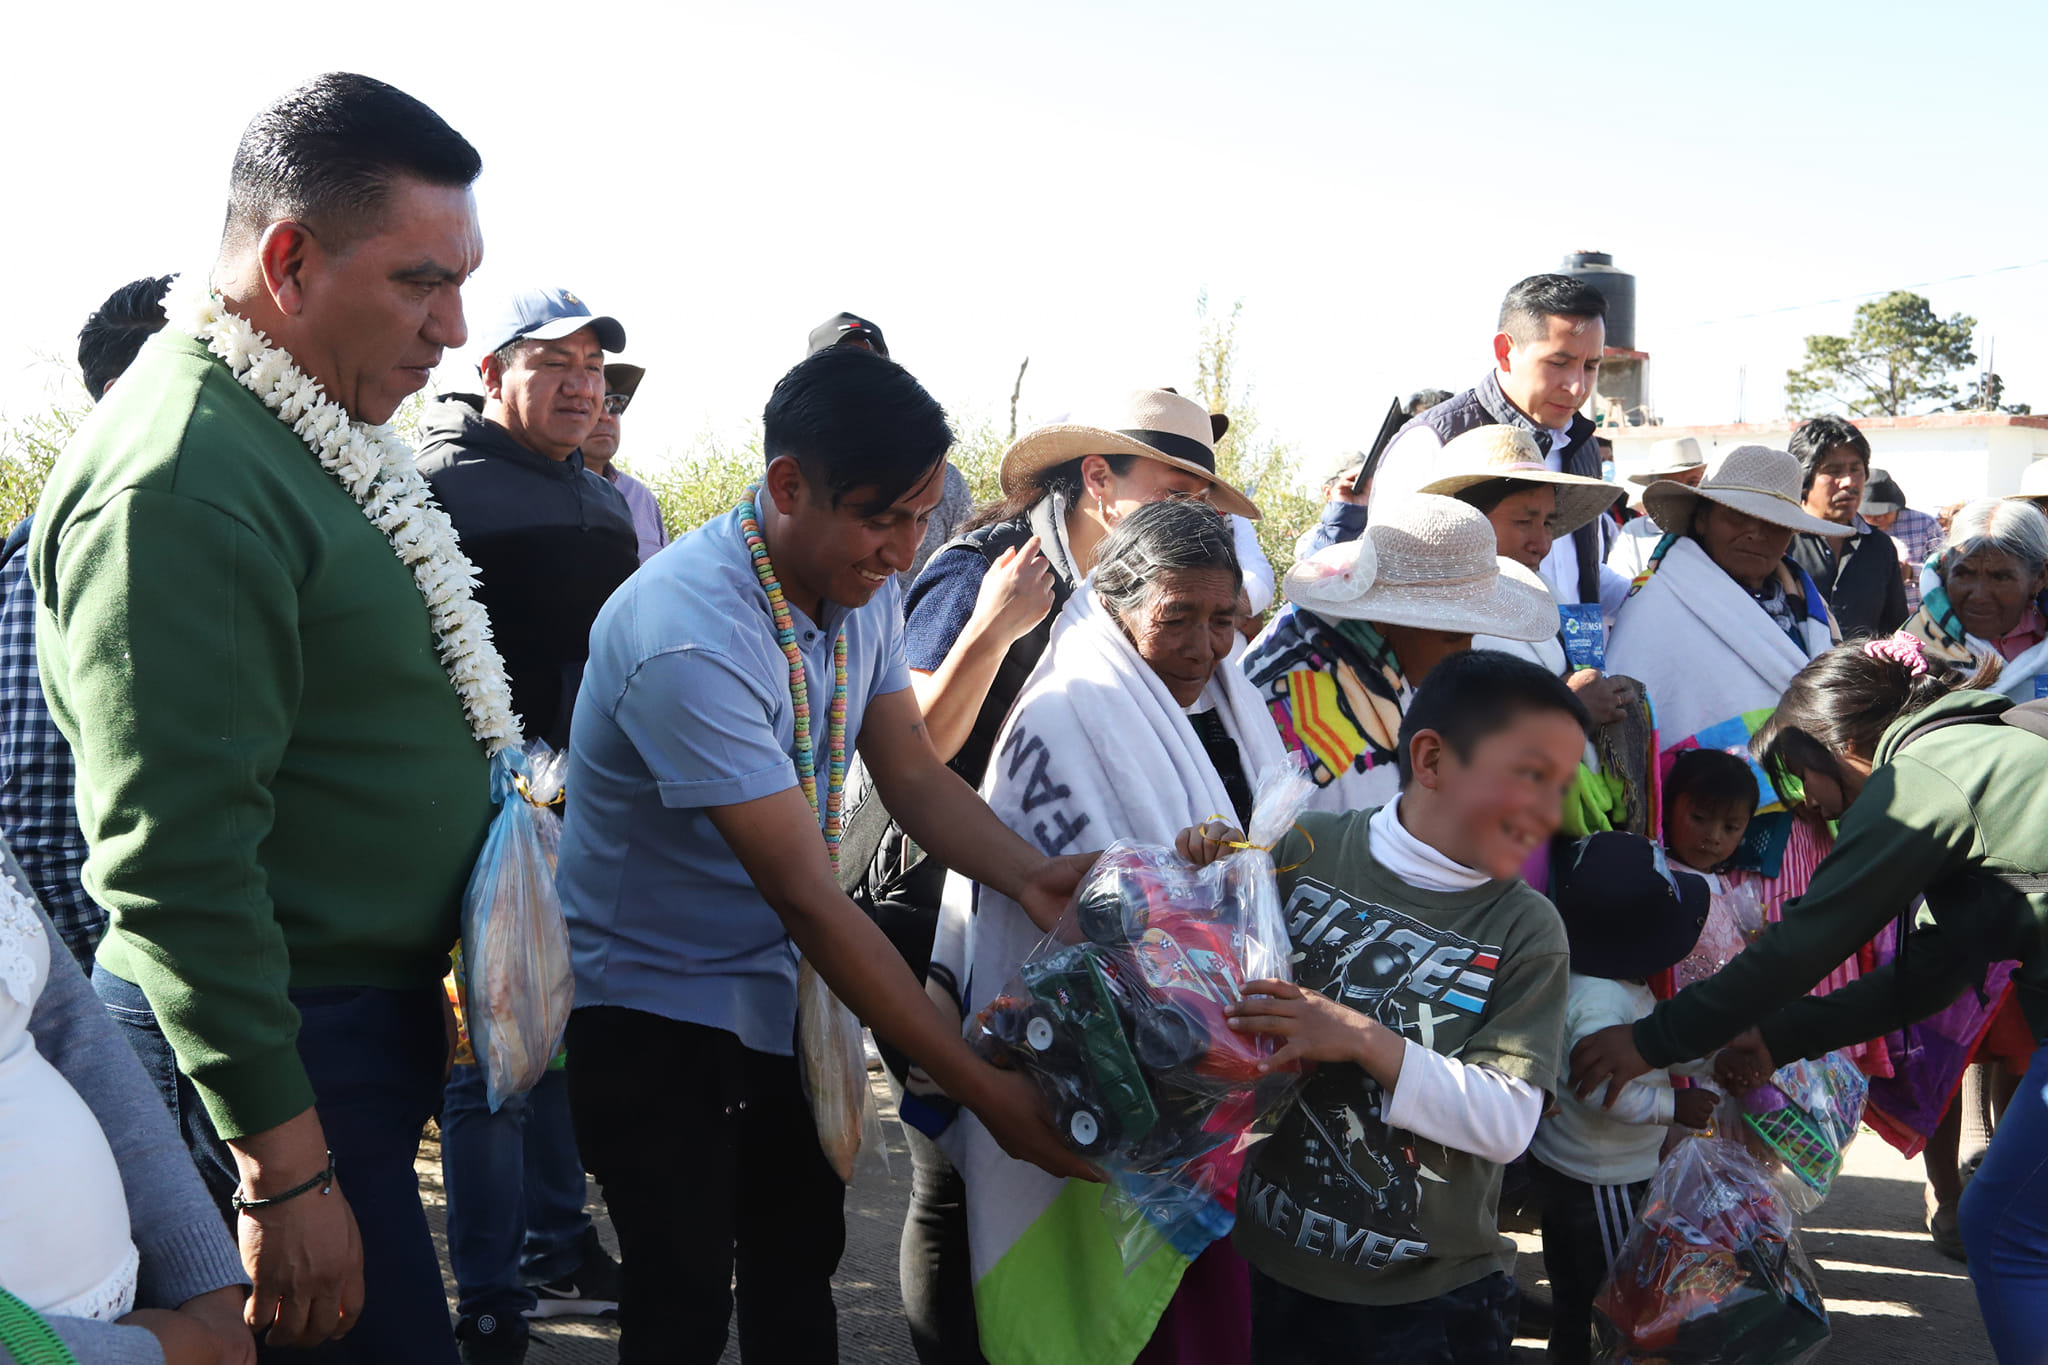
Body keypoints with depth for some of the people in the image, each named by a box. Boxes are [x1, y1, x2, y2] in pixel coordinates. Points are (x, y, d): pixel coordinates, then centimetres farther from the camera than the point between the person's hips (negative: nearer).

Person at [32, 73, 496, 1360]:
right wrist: (284, 1171, -23)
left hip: (369, 1015, 10)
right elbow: (174, 862, -24)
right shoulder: (177, 487, -22)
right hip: (270, 1060, -10)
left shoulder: (313, 428, 10)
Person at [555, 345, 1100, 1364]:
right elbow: (808, 896, -32)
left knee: (801, 1261, 14)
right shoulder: (690, 639, -32)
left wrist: (1031, 875, -22)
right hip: (654, 1003, -7)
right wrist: (984, 1089, -31)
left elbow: (912, 774, 0)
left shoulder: (863, 587, -5)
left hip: (782, 987, 7)